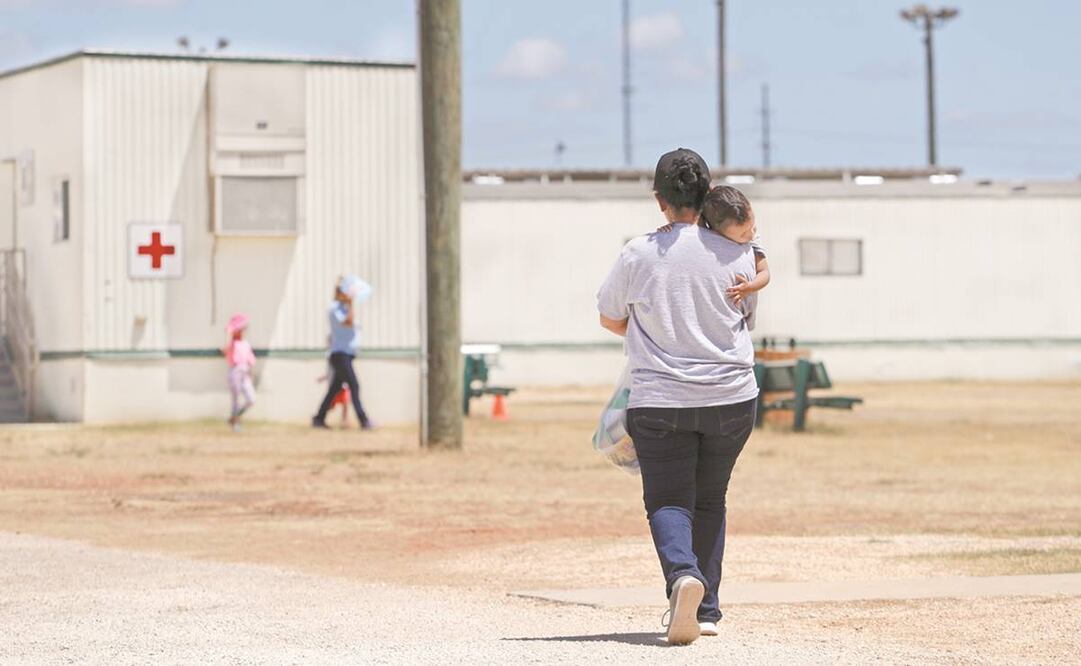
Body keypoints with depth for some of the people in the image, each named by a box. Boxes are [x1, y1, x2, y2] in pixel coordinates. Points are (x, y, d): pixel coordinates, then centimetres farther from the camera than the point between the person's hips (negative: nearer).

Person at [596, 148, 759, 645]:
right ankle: (705, 610, 15)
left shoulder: (637, 254, -6)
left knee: (667, 502, 3)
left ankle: (682, 574, -27)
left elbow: (609, 318, 10)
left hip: (660, 399, -2)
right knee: (709, 501, 17)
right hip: (731, 398, 2)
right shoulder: (737, 255, -2)